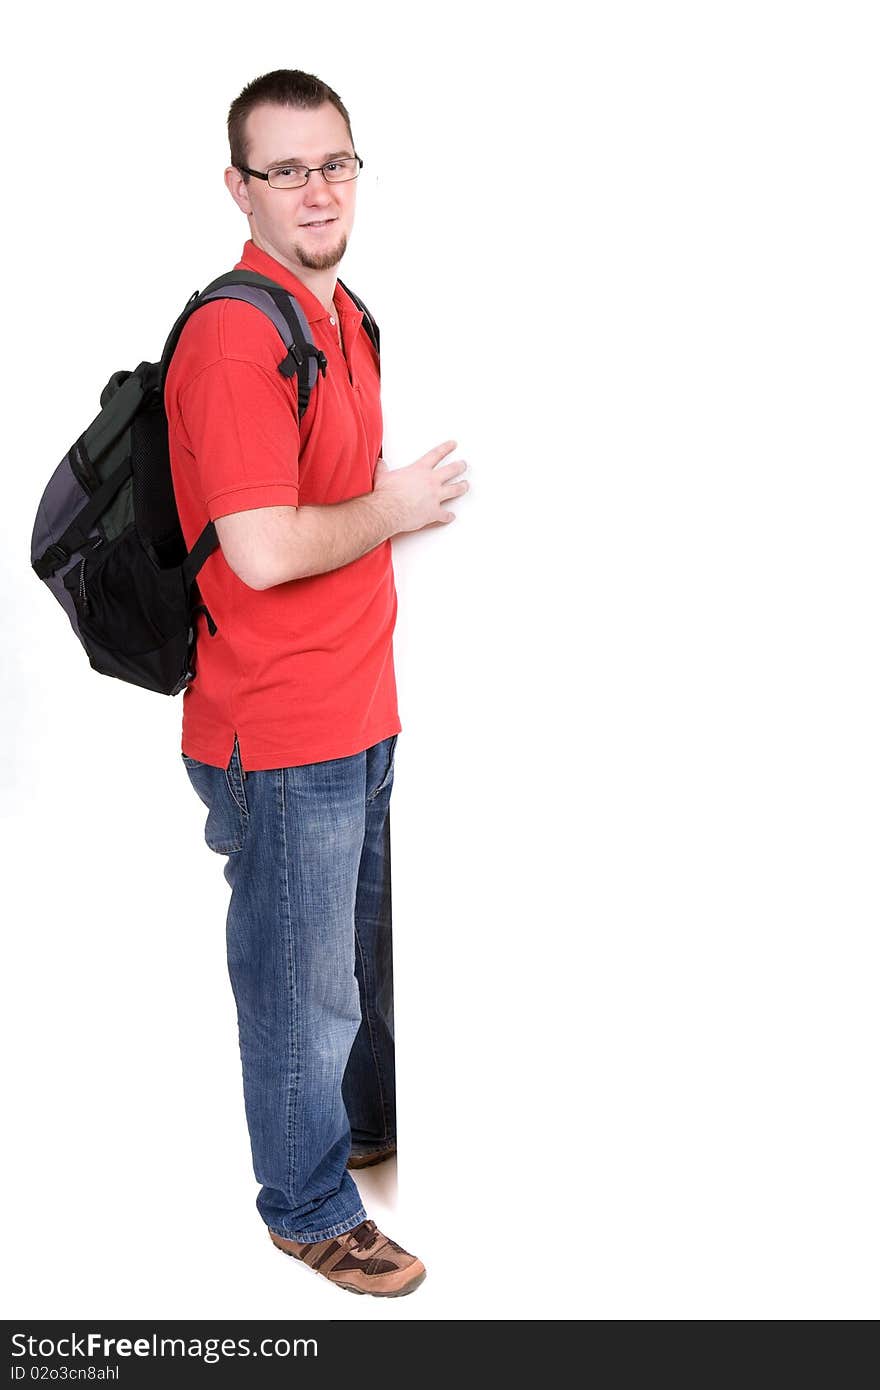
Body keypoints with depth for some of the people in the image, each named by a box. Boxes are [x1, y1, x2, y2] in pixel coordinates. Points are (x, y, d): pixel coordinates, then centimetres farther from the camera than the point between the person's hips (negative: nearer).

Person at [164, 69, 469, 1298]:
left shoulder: (343, 316, 10)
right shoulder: (235, 336, -21)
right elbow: (264, 550, -27)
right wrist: (396, 511, -13)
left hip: (358, 708, 9)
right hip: (279, 735, -9)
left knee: (365, 951, 26)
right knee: (302, 983, 9)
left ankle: (365, 1123, 49)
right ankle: (310, 1206, 30)